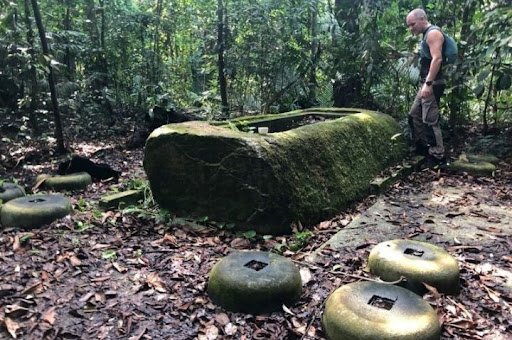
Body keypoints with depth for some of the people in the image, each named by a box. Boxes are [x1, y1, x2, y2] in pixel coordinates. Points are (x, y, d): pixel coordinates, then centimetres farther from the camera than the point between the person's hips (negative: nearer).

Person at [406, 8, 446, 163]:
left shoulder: (433, 33, -11)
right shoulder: (426, 35, 20)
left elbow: (437, 59, -22)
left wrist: (428, 84, -28)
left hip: (432, 84, -11)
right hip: (426, 84, 11)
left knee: (430, 120, -9)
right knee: (414, 115, 16)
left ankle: (437, 154, -2)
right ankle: (421, 147, 25)